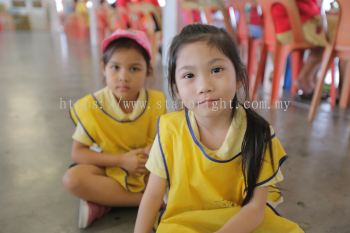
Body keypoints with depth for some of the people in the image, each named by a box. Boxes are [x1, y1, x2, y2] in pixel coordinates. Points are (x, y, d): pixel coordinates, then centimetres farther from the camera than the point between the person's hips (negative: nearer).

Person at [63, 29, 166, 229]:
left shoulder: (156, 102, -15)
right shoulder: (92, 106, -17)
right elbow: (78, 153, -12)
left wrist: (151, 153, -30)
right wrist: (121, 160, -23)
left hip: (146, 168, 1)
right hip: (109, 168, 0)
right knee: (73, 179, -28)